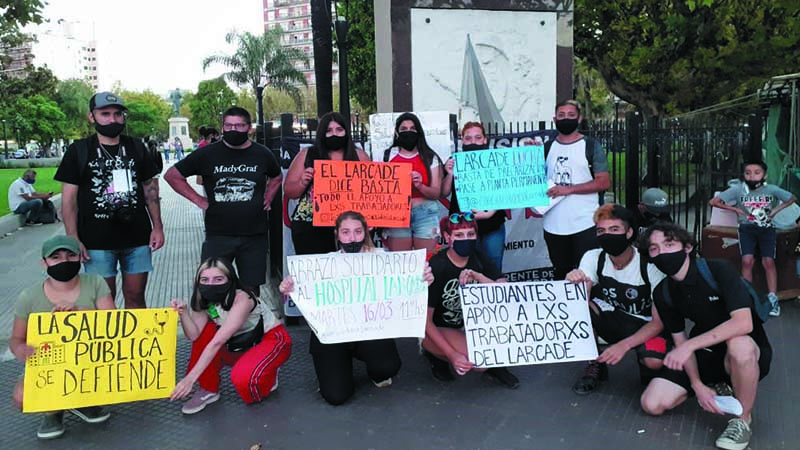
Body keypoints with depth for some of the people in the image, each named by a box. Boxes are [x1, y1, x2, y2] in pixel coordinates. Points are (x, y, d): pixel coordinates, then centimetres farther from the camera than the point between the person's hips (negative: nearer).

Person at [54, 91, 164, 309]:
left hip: (137, 238, 2)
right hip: (97, 242, -2)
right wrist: (73, 240, -7)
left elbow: (150, 188, 11)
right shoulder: (79, 151, 1)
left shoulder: (137, 147, 8)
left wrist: (157, 227, 4)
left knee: (136, 297, 9)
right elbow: (69, 198, 0)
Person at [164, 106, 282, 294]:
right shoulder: (207, 154, 1)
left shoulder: (263, 154, 6)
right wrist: (198, 200, 2)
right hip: (218, 235, -1)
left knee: (251, 289, 9)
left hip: (254, 236, 1)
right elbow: (172, 175, 9)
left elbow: (276, 177, 27)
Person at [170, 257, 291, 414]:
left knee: (242, 377, -32)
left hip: (273, 339, -7)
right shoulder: (203, 300, -8)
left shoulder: (241, 299, -30)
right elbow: (194, 335, -19)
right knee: (204, 332, -14)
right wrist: (183, 312, -36)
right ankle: (208, 390, -1)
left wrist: (190, 378, -39)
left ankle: (268, 376, 3)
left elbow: (217, 342, -36)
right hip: (242, 345, 7)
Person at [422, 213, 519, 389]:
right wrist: (452, 355, -25)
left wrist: (478, 277, -32)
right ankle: (435, 354, 0)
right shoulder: (437, 267, -21)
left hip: (470, 324, 5)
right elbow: (425, 320, -19)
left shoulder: (480, 260, -7)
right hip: (438, 330, -5)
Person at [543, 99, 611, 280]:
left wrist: (569, 189, -16)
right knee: (560, 275, 14)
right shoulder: (547, 148, 12)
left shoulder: (591, 146, 0)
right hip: (554, 225, 4)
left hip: (584, 225, -4)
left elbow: (604, 182, -7)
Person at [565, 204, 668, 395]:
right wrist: (574, 283, -46)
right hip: (612, 319, 3)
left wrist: (624, 345, -34)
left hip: (646, 326, -3)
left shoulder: (650, 265, -22)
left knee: (654, 361, -34)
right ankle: (595, 365, -3)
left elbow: (659, 320, -20)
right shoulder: (593, 258, -12)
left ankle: (644, 364, 6)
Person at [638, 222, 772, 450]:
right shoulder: (663, 294, -4)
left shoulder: (719, 270, -22)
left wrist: (690, 345, -36)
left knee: (739, 344, -42)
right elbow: (680, 340, -1)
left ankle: (743, 420, -16)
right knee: (652, 404, -9)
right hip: (705, 353, 5)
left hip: (749, 353, -5)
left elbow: (743, 323, -33)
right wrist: (697, 385, -12)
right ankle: (717, 384, 16)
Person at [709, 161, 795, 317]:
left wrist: (775, 210, 5)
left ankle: (773, 298, -5)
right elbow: (713, 202, -3)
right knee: (747, 260, -19)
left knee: (768, 261, -15)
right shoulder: (738, 189, -4)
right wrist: (735, 209, -1)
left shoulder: (772, 189, 0)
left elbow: (791, 198, 17)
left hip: (766, 227, 1)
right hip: (747, 227, -1)